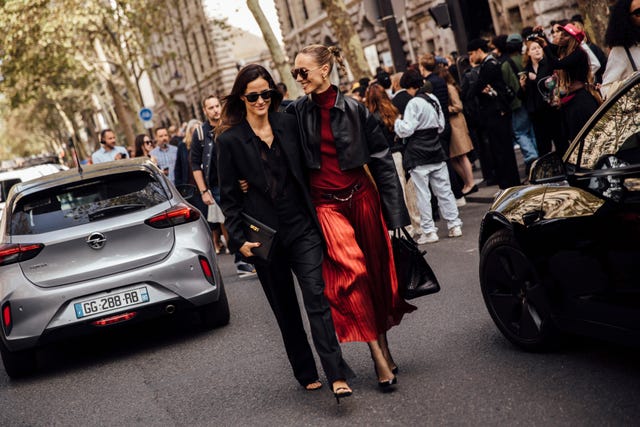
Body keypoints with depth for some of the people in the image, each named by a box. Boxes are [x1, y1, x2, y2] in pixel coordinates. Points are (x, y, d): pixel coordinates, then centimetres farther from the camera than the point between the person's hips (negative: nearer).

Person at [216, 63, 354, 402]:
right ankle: (306, 374, 21)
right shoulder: (229, 139, -4)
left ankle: (337, 376, -12)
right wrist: (239, 239, -7)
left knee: (316, 297, -9)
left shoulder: (288, 124, 4)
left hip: (301, 226, 1)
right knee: (285, 308, 9)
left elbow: (304, 171, 12)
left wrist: (315, 216, 8)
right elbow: (228, 196, -1)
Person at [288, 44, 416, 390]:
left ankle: (383, 346, 25)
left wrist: (396, 215, -4)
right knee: (350, 271, -18)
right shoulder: (296, 113, 0)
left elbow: (382, 162, -2)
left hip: (361, 196, 1)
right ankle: (379, 356, -14)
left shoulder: (354, 110, -4)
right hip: (325, 204, -1)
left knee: (376, 271, 8)